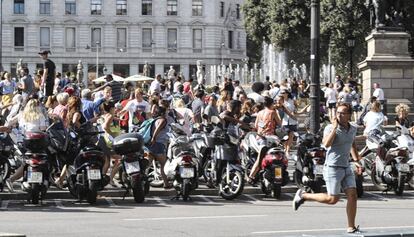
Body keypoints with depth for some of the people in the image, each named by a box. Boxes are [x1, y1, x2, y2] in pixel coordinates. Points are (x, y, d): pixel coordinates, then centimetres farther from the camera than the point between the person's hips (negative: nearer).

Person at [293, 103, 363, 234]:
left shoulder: (353, 129, 8)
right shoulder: (330, 128, -12)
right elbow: (326, 144, -30)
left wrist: (356, 159, 27)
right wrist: (335, 127, -27)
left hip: (346, 168, 6)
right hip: (333, 168, -6)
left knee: (352, 196, -2)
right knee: (333, 199, -6)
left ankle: (351, 227, 7)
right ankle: (303, 195, 10)